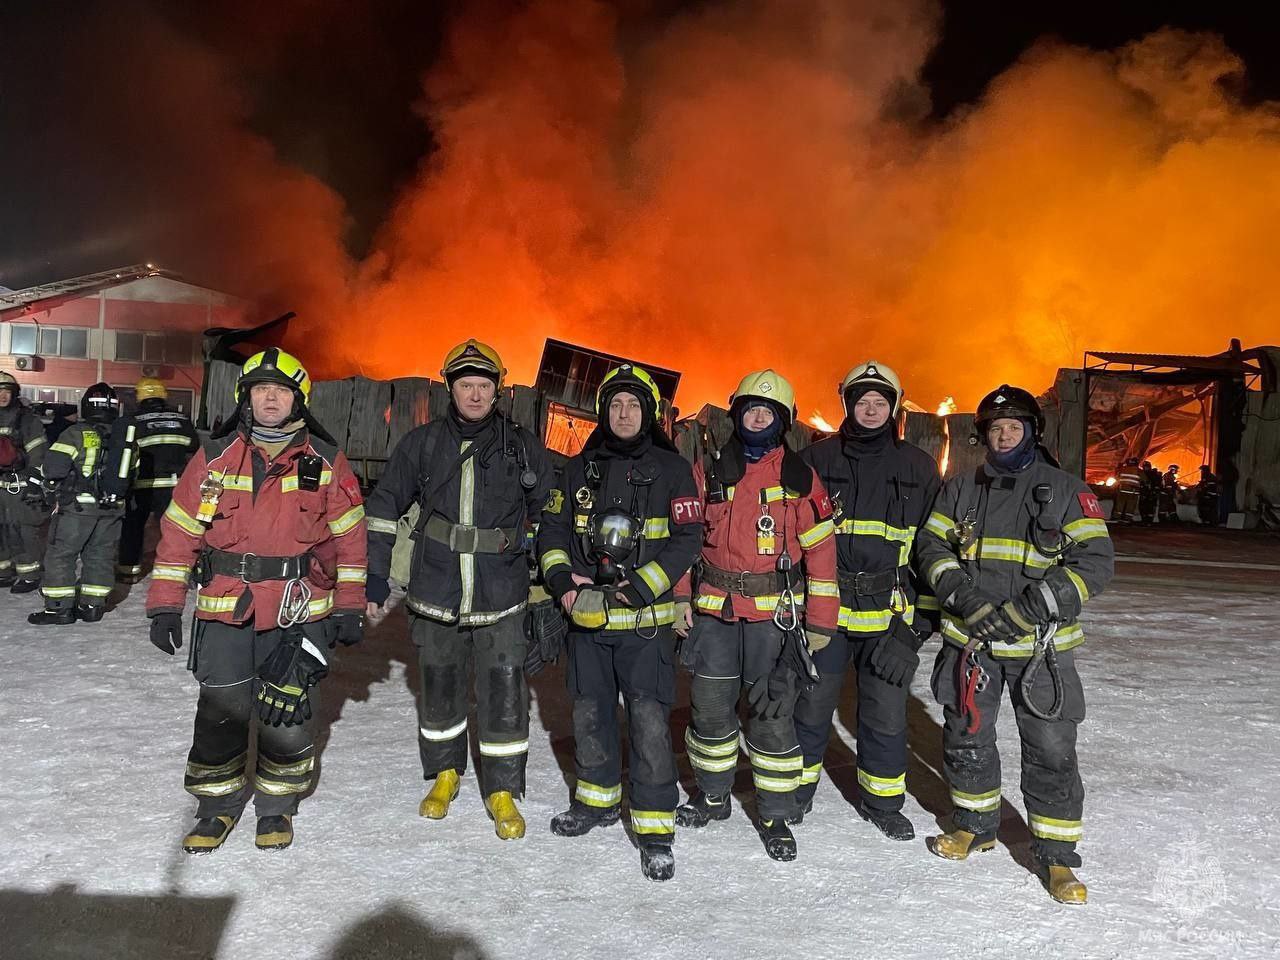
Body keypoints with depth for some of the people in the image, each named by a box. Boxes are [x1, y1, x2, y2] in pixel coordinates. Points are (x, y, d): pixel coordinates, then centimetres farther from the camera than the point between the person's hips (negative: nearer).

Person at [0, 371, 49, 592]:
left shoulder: (28, 420, -5)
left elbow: (39, 455, -9)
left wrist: (35, 485, -13)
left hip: (21, 485, -6)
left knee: (23, 531, -6)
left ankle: (30, 576, 2)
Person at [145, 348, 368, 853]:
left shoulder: (326, 461, 1)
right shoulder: (214, 457, 3)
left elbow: (349, 537, 4)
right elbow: (179, 531, 6)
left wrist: (349, 606, 2)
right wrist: (165, 604, 3)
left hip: (300, 610, -1)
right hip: (226, 608, 2)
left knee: (285, 710, 2)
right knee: (220, 710, 7)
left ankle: (277, 806, 24)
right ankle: (217, 804, 29)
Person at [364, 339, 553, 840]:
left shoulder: (524, 446, 0)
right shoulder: (422, 444, 2)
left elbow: (549, 512, 10)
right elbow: (384, 506, 8)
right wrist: (375, 574, 5)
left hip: (502, 594, -1)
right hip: (436, 592, 2)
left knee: (504, 691, -2)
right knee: (438, 686, 14)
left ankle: (503, 790, 16)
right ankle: (444, 773, 36)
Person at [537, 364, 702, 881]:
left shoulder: (671, 469, -3)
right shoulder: (580, 468, 9)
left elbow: (687, 540, -7)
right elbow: (552, 527, 12)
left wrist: (637, 590, -16)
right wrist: (561, 578, -5)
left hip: (645, 620, -4)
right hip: (586, 618, 5)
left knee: (649, 721, -4)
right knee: (590, 713, 17)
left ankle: (655, 828, 10)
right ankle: (598, 798, 38)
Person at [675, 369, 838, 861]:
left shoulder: (799, 476, 1)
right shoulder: (708, 470, 6)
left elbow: (821, 549, 1)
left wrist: (821, 620, -2)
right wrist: (679, 602, 4)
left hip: (774, 615, -2)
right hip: (713, 611, 2)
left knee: (773, 713, 2)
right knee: (710, 706, 11)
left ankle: (776, 815, 18)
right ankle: (712, 795, 33)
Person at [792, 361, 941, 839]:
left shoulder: (919, 467, 5)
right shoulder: (818, 459, 2)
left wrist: (924, 617, 1)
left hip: (891, 615, 1)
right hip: (825, 608, 0)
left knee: (886, 714, 9)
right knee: (812, 706, 10)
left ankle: (882, 800, 30)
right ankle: (798, 788, 31)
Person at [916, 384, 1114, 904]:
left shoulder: (1066, 491, -3)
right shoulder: (960, 489, 7)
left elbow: (1095, 561, -9)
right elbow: (932, 545, 6)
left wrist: (1030, 609, -20)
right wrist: (960, 594, -13)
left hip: (1039, 646, -3)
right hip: (969, 639, 3)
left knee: (1052, 749, 1)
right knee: (966, 737, 14)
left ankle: (1056, 853, 19)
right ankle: (975, 825, 37)